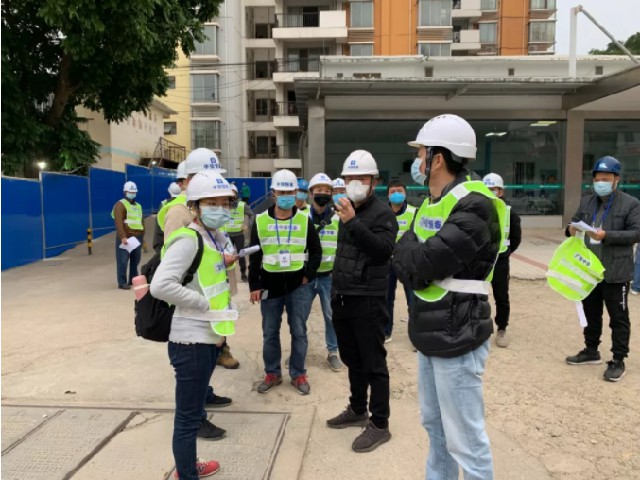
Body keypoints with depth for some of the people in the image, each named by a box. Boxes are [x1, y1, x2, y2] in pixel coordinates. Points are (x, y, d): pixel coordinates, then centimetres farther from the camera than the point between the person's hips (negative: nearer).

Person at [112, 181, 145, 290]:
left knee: (135, 260, 10)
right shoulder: (120, 204, -3)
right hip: (125, 238, -7)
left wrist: (142, 236, 19)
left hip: (137, 238, 7)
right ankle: (122, 283, 0)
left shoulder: (138, 206, 20)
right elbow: (118, 222, -14)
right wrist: (122, 236, -23)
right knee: (123, 261, -4)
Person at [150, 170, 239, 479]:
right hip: (192, 339, -9)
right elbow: (160, 285, -30)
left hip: (209, 335, 9)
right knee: (188, 415, 4)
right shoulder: (188, 240, -19)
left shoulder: (217, 238, 7)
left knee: (193, 406, 23)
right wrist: (206, 305, -21)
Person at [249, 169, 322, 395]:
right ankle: (272, 373, 27)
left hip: (299, 285, 0)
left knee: (299, 331, 6)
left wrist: (308, 276, -3)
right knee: (270, 332, 10)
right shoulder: (260, 221, 0)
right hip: (270, 284, 1)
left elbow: (316, 251, 7)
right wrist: (254, 285, 0)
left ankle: (298, 374, 22)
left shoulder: (305, 220, 1)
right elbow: (254, 256, 2)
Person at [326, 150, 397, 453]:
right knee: (352, 360, 19)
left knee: (373, 364, 1)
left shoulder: (382, 213, -10)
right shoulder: (347, 211, 15)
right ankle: (357, 410, 34)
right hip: (343, 299, 8)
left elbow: (383, 249, -26)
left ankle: (379, 424, 12)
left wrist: (353, 223, -32)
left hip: (368, 301, -8)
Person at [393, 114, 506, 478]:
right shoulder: (432, 203, 11)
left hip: (457, 338, -9)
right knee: (434, 425, 22)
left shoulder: (474, 207, -20)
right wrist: (418, 256, -10)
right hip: (431, 333, 9)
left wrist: (409, 252, -5)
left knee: (465, 440, 3)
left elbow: (416, 266, -23)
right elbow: (405, 260, 9)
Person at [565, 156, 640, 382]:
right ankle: (591, 351, 32)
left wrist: (607, 235, -24)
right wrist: (572, 229, -9)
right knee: (591, 313, 17)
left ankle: (618, 361, 15)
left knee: (618, 318, 5)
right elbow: (574, 220, 15)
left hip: (615, 272, -5)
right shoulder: (586, 201, 9)